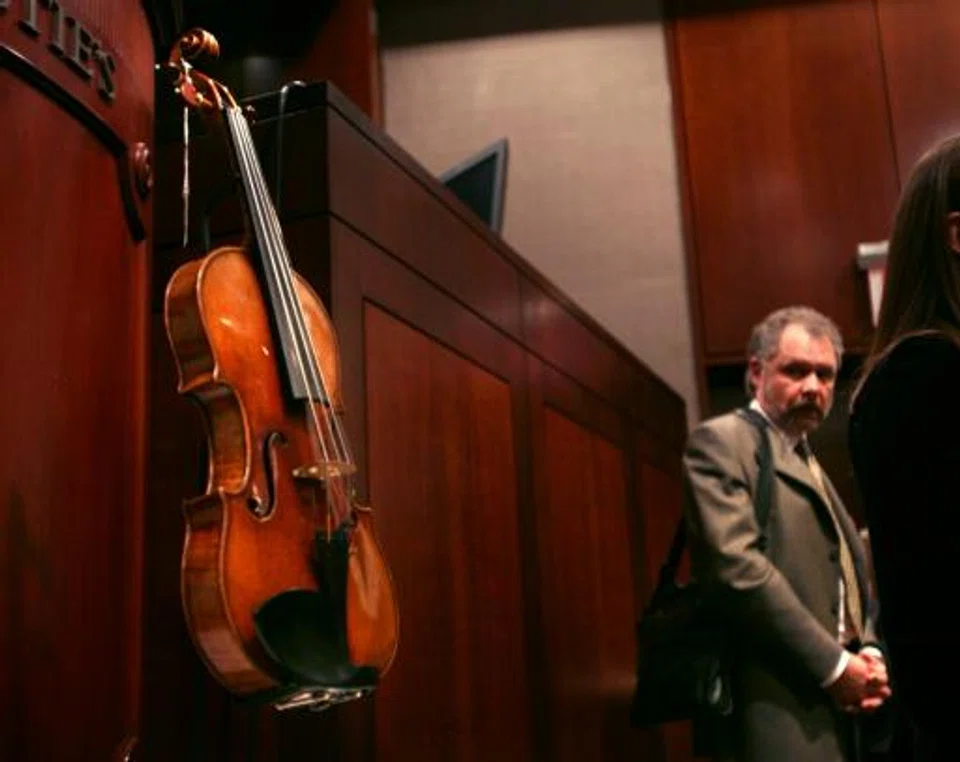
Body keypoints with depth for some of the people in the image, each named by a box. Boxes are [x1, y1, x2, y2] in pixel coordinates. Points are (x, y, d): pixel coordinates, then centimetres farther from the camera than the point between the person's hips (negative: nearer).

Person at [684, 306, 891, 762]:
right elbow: (734, 563, -17)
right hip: (781, 704, -8)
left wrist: (870, 654, 1)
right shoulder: (721, 441, -4)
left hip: (843, 704, 8)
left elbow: (849, 574, 21)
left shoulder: (810, 465, 23)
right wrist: (834, 665, -15)